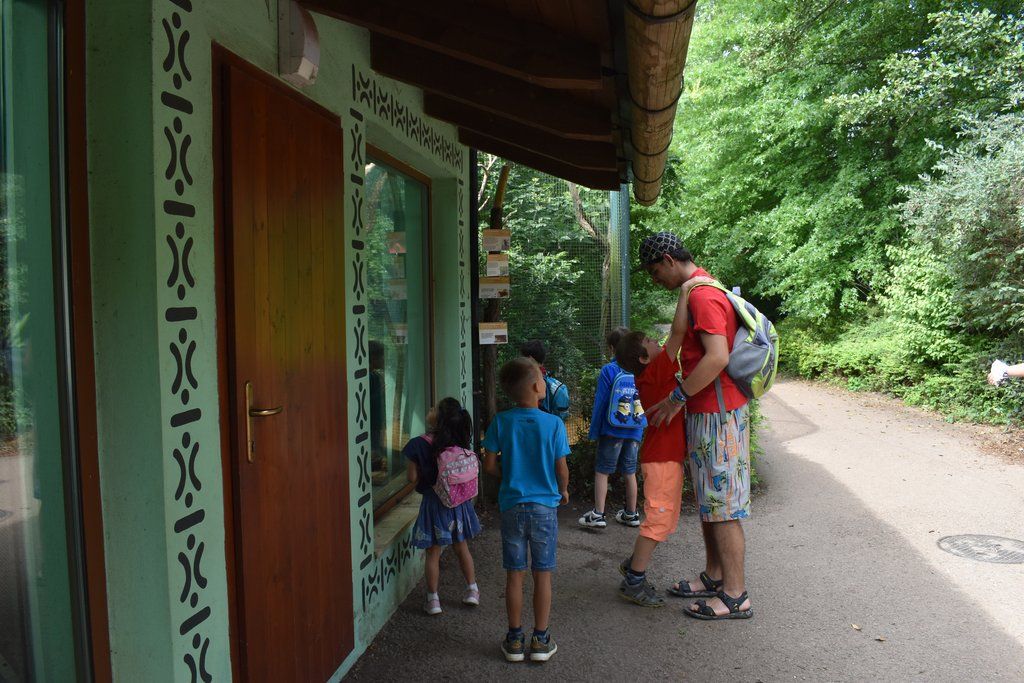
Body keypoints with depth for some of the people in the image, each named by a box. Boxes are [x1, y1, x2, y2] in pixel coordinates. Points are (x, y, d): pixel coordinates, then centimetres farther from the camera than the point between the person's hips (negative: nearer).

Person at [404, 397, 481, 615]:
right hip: (459, 501, 4)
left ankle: (433, 600, 17)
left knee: (433, 554, 10)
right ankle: (473, 590, 30)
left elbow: (413, 477, -13)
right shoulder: (459, 443, -6)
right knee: (462, 548, 20)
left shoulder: (419, 445, -19)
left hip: (434, 502, -4)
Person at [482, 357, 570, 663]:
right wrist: (563, 491, 13)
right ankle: (541, 640, 19)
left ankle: (515, 639, 21)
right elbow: (562, 470, -7)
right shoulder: (554, 424, -12)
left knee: (514, 575, 11)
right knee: (543, 574, 10)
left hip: (512, 507, 2)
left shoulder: (500, 422, -7)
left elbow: (490, 464, -4)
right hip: (545, 507, -1)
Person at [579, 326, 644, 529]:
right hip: (634, 431, 4)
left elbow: (600, 404, -8)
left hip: (612, 431, -4)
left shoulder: (608, 371, -10)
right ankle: (631, 514, 23)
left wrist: (594, 432, 0)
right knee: (629, 473, 14)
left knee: (601, 471, 4)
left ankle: (598, 515, 3)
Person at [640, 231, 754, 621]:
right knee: (708, 501, 18)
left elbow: (718, 357, -29)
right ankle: (715, 576, 31)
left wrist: (677, 398, -22)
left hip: (715, 414, -11)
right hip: (706, 412, 11)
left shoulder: (702, 296, -17)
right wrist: (681, 397, 18)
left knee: (722, 505, -3)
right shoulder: (701, 292, 16)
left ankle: (736, 596, 7)